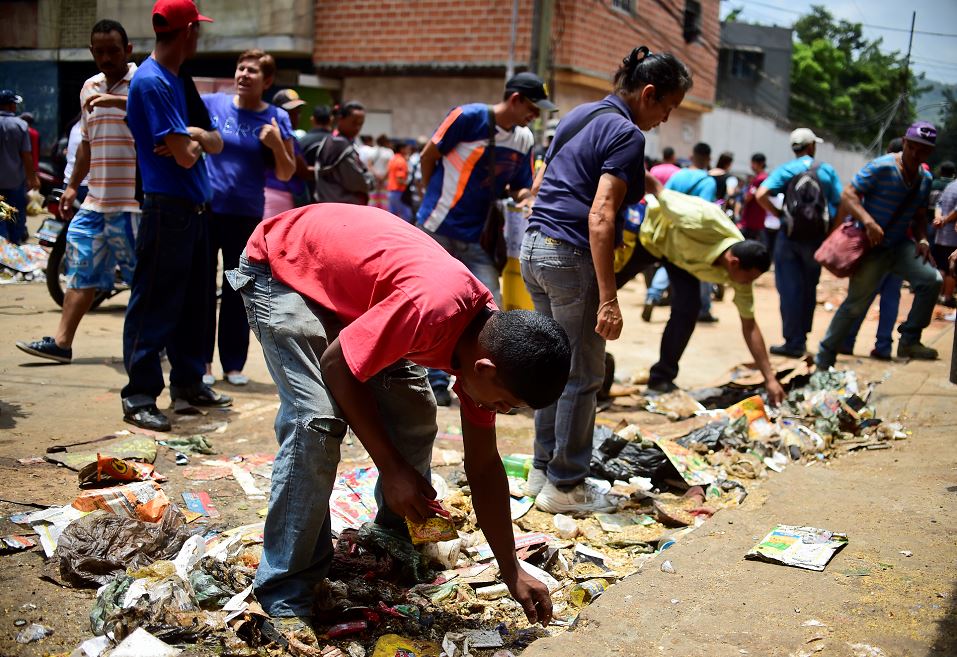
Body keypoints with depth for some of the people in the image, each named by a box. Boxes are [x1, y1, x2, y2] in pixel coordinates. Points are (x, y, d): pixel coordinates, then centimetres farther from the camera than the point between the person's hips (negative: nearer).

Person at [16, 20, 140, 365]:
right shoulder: (90, 87, 17)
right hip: (96, 200, 8)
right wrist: (72, 186, 25)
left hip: (134, 203, -7)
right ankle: (62, 342, 16)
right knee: (80, 269, 9)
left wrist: (119, 100, -38)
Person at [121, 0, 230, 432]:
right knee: (154, 306, -5)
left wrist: (197, 136, -9)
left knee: (193, 302, 14)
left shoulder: (181, 82, 16)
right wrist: (196, 138, 4)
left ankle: (188, 382, 25)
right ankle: (139, 397, 1)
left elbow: (215, 143, 12)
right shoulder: (150, 82, -13)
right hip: (167, 209, -9)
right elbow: (185, 156, -17)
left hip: (194, 209, 9)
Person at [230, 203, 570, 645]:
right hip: (280, 267, -7)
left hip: (346, 274, 8)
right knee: (317, 418, -23)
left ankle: (402, 542, 26)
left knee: (414, 415, 3)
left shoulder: (488, 342, -12)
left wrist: (513, 573, 0)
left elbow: (483, 465, -3)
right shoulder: (432, 310, -39)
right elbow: (337, 367, -26)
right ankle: (285, 594, -10)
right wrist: (391, 468, -21)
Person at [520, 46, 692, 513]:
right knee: (582, 376, 3)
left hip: (534, 248, 9)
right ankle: (564, 487, 11)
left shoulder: (579, 116, 15)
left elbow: (539, 185, 20)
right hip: (572, 258, -9)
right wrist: (608, 299, -22)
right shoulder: (626, 134, -12)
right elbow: (600, 217, -21)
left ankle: (542, 469, 27)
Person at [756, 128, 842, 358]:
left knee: (790, 289, 0)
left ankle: (794, 343, -1)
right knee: (808, 289, 16)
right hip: (817, 236, 2)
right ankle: (801, 338, 24)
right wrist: (831, 229, 9)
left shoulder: (785, 170, -1)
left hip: (789, 235, -2)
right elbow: (841, 203, -1)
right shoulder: (827, 170, 3)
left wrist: (778, 213, -3)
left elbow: (761, 195, -15)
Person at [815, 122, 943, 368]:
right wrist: (869, 221, -33)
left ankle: (909, 341, -2)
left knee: (932, 279, -15)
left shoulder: (925, 179, 8)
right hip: (871, 246, -6)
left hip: (901, 245, 6)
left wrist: (922, 239, -2)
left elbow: (919, 216, 18)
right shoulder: (881, 167, -14)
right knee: (856, 303, -4)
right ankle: (824, 358, 8)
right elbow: (848, 195, -19)